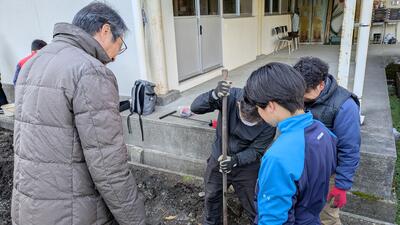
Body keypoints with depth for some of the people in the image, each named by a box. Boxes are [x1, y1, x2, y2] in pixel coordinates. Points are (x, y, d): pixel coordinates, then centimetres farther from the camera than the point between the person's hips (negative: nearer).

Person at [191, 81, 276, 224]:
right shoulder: (230, 95, -27)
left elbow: (256, 151, -18)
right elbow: (195, 107, -30)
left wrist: (235, 160, -35)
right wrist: (214, 95, -48)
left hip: (247, 167, -2)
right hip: (217, 160, 2)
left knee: (252, 204, 14)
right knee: (211, 198, 22)